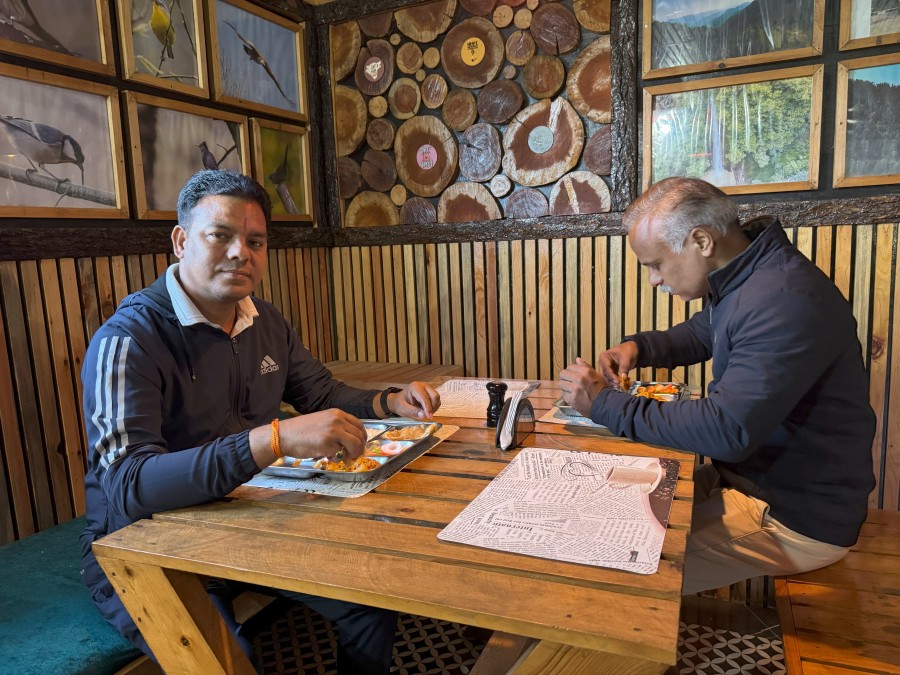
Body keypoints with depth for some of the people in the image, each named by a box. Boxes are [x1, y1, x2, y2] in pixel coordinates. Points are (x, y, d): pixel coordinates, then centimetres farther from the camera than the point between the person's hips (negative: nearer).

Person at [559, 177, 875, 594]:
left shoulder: (785, 301, -29)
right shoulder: (740, 280, 4)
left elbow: (727, 430, -34)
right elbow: (698, 334, 24)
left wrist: (605, 404, -25)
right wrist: (637, 347, 2)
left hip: (797, 517, -9)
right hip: (748, 475, 10)